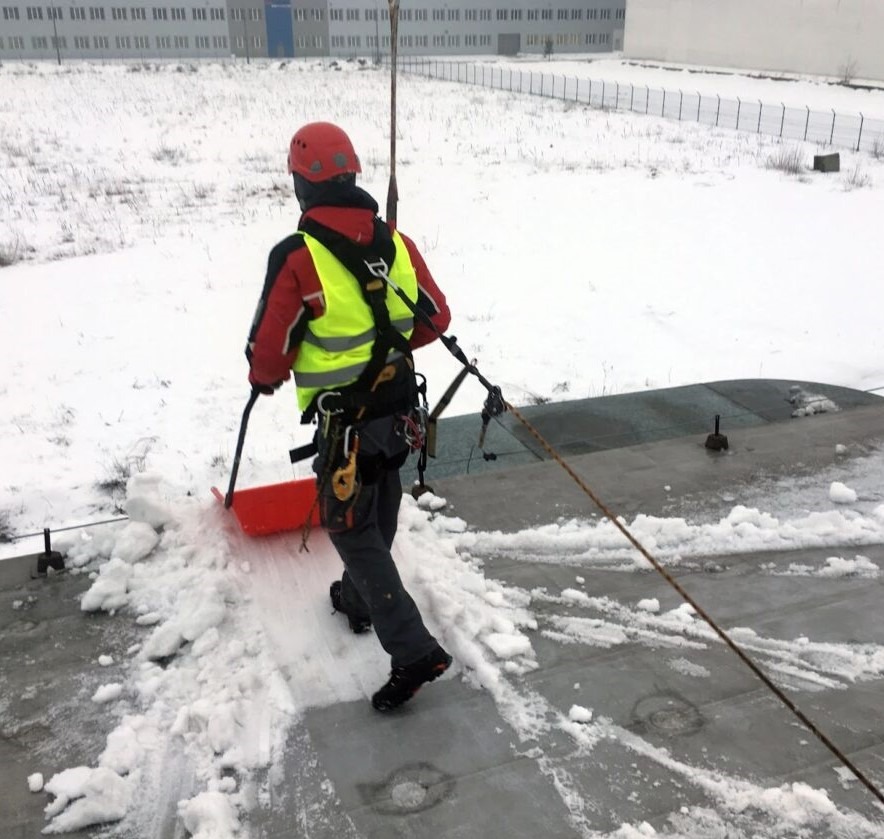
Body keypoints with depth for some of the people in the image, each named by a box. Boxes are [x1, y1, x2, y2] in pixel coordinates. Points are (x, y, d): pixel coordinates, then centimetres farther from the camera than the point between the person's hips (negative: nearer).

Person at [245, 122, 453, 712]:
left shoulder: (296, 257, -20)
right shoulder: (395, 242, -3)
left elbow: (270, 348, -14)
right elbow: (436, 318, 6)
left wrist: (265, 379, 9)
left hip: (345, 420, -6)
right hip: (399, 405, 7)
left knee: (352, 528, 6)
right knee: (379, 516, 24)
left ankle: (414, 650, 2)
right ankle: (359, 600, 47)